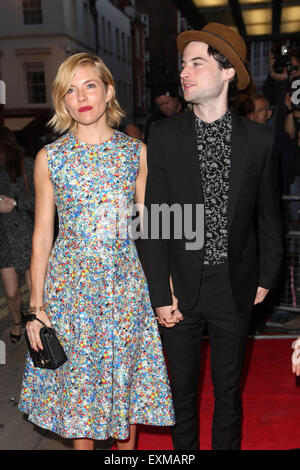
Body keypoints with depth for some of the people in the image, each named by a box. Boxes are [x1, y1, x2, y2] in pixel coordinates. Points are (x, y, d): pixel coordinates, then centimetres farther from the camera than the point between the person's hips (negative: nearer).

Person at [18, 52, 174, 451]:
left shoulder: (137, 152, 1)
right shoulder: (49, 157, -1)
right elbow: (42, 233, 1)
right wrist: (36, 303, 0)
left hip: (127, 280, 1)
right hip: (69, 283, 0)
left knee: (126, 373, 12)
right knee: (77, 375, 11)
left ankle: (127, 446, 37)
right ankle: (82, 444, 36)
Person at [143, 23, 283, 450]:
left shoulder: (259, 139, -3)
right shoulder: (164, 136, -5)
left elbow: (269, 215, 6)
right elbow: (155, 219, -6)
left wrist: (266, 277, 7)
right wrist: (160, 294, -8)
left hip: (235, 287, 1)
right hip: (182, 286, 0)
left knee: (229, 388, 17)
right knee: (182, 387, 16)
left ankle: (227, 444, 41)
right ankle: (185, 448, 40)